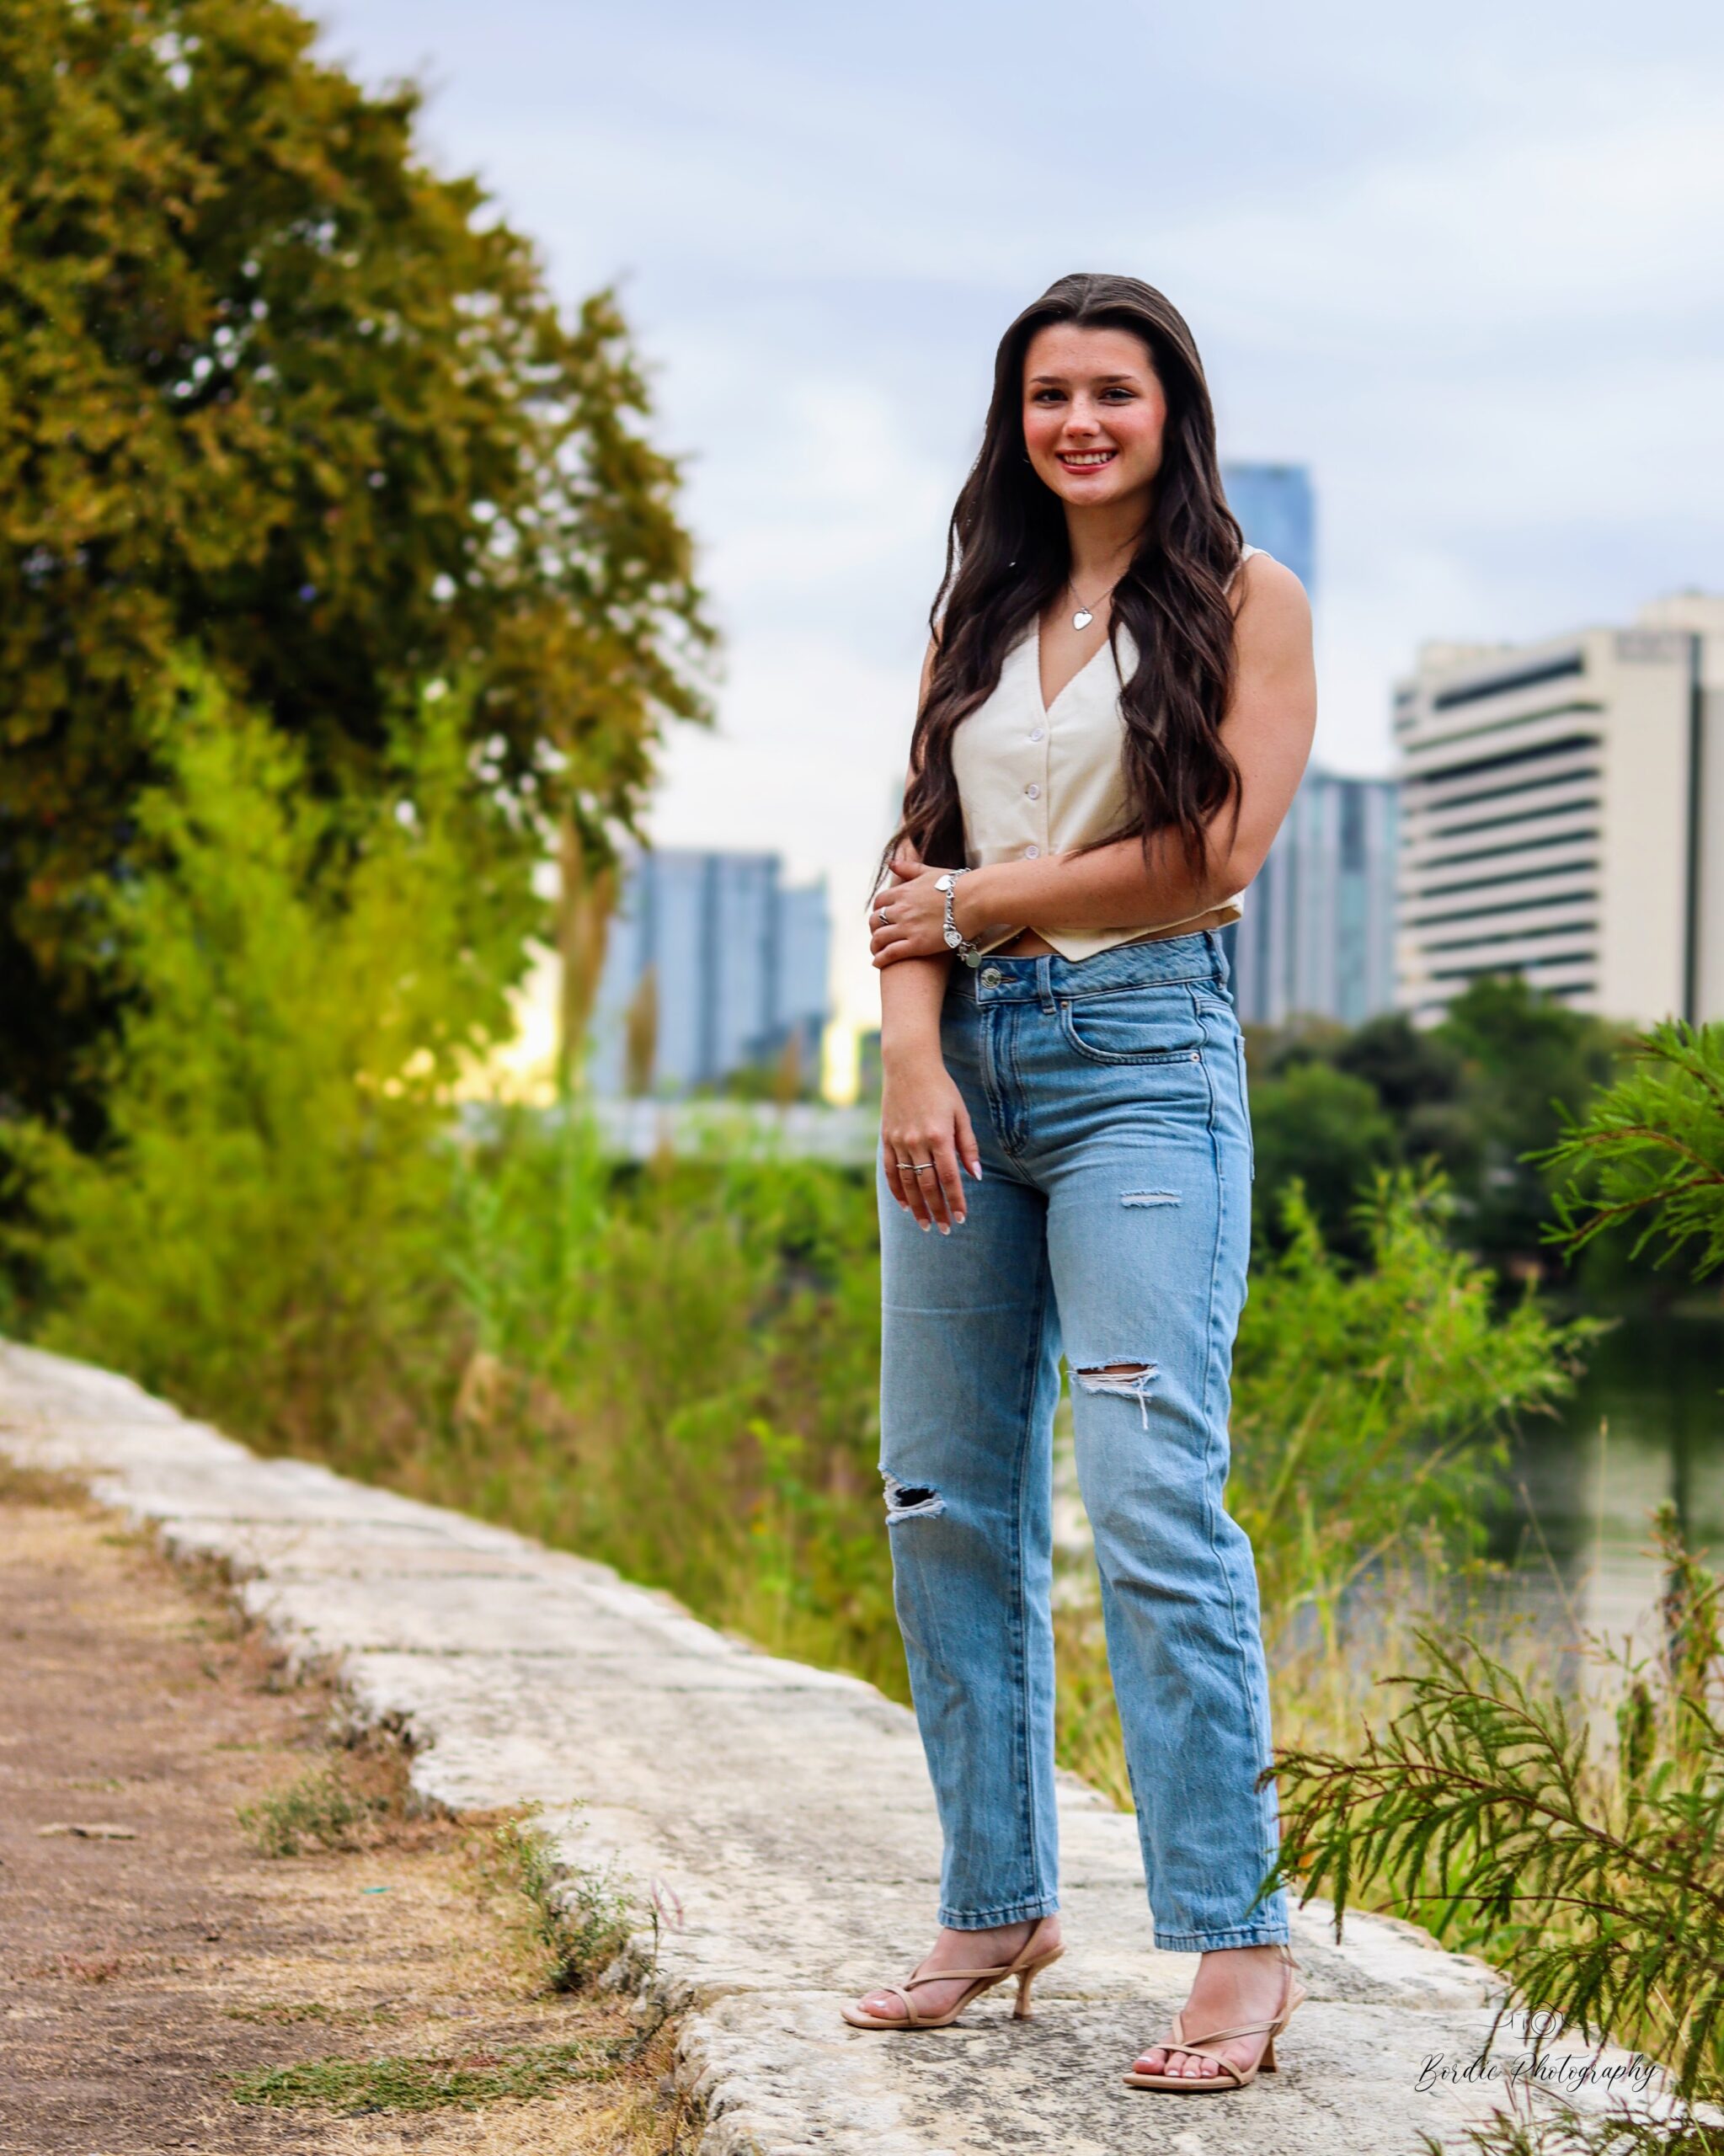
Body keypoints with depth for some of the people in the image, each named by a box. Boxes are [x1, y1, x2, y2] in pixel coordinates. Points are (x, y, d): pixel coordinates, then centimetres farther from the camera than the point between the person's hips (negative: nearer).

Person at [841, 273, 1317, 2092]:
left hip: (1140, 1055, -6)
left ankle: (1237, 1941, -10)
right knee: (943, 1497, 5)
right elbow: (917, 862, 9)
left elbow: (1214, 853, -8)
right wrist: (912, 1055, -7)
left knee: (1151, 1491, -14)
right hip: (968, 1063, 6)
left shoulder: (1242, 601, 4)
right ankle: (997, 1906, 16)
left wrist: (982, 906, -2)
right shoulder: (980, 614, 18)